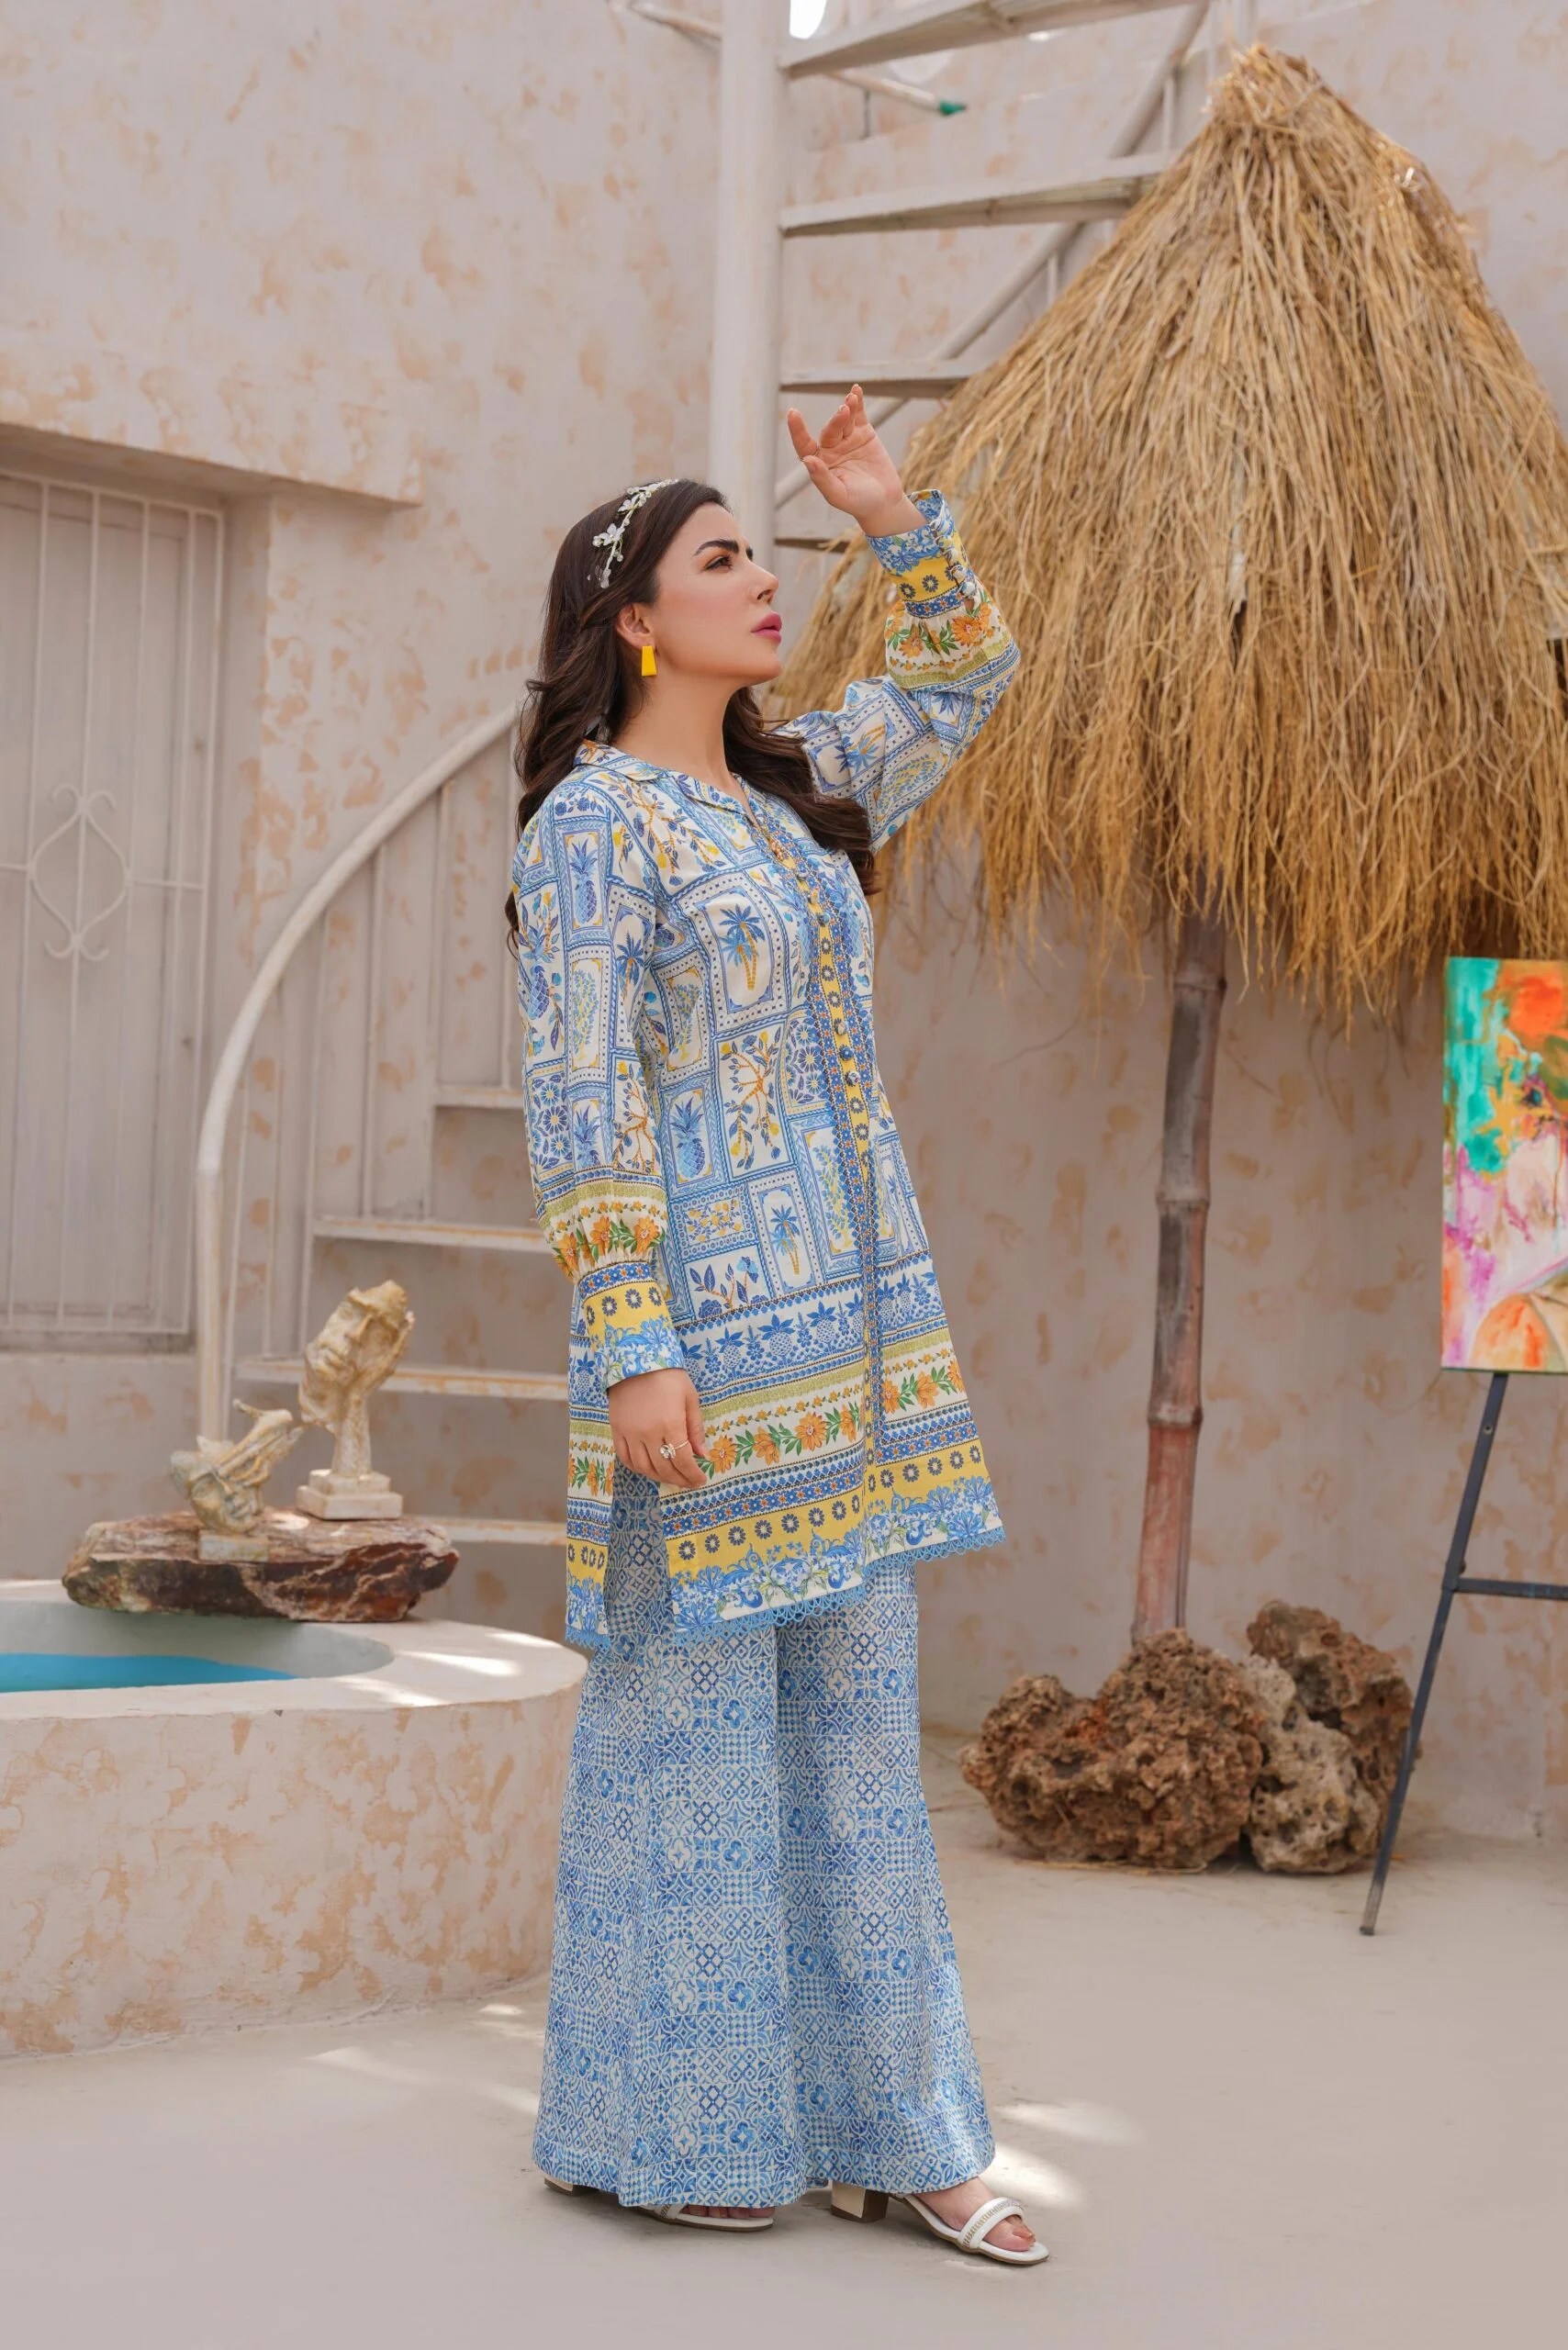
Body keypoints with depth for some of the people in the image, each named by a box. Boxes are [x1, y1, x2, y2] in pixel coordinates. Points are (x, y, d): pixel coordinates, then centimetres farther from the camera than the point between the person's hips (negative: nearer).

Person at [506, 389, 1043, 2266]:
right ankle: (668, 2129, 14)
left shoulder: (793, 793, 15)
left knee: (854, 1709, 10)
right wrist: (632, 1349, -19)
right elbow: (580, 1107, -14)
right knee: (693, 1704, 0)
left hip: (858, 1329, 8)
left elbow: (964, 681, 30)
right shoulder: (594, 824, -8)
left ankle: (883, 2125, 18)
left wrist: (899, 521, 17)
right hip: (713, 1331, -8)